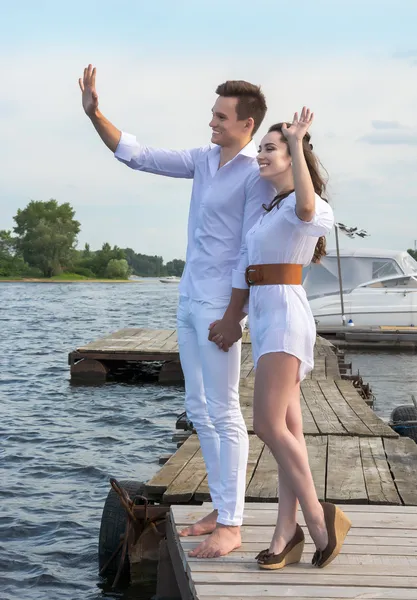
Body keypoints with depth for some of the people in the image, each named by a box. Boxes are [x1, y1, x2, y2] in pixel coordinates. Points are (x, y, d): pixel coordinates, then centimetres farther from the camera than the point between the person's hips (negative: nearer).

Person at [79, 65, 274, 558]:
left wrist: (234, 313, -19)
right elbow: (138, 156, 15)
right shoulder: (203, 161, 10)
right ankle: (221, 508, 20)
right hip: (189, 300, 8)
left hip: (220, 304, -8)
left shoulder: (256, 174, -12)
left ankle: (231, 526, -2)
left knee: (223, 412, -7)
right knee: (198, 411, 12)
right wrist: (95, 114, 7)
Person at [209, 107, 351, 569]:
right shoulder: (268, 210, 22)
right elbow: (245, 269, 18)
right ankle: (286, 535, 2)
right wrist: (231, 319, 11)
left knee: (269, 424, -18)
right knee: (287, 430, 4)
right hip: (263, 321, 9)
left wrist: (297, 143, -26)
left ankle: (318, 516, -7)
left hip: (286, 318, -9)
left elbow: (307, 208, -33)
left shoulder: (303, 205, -6)